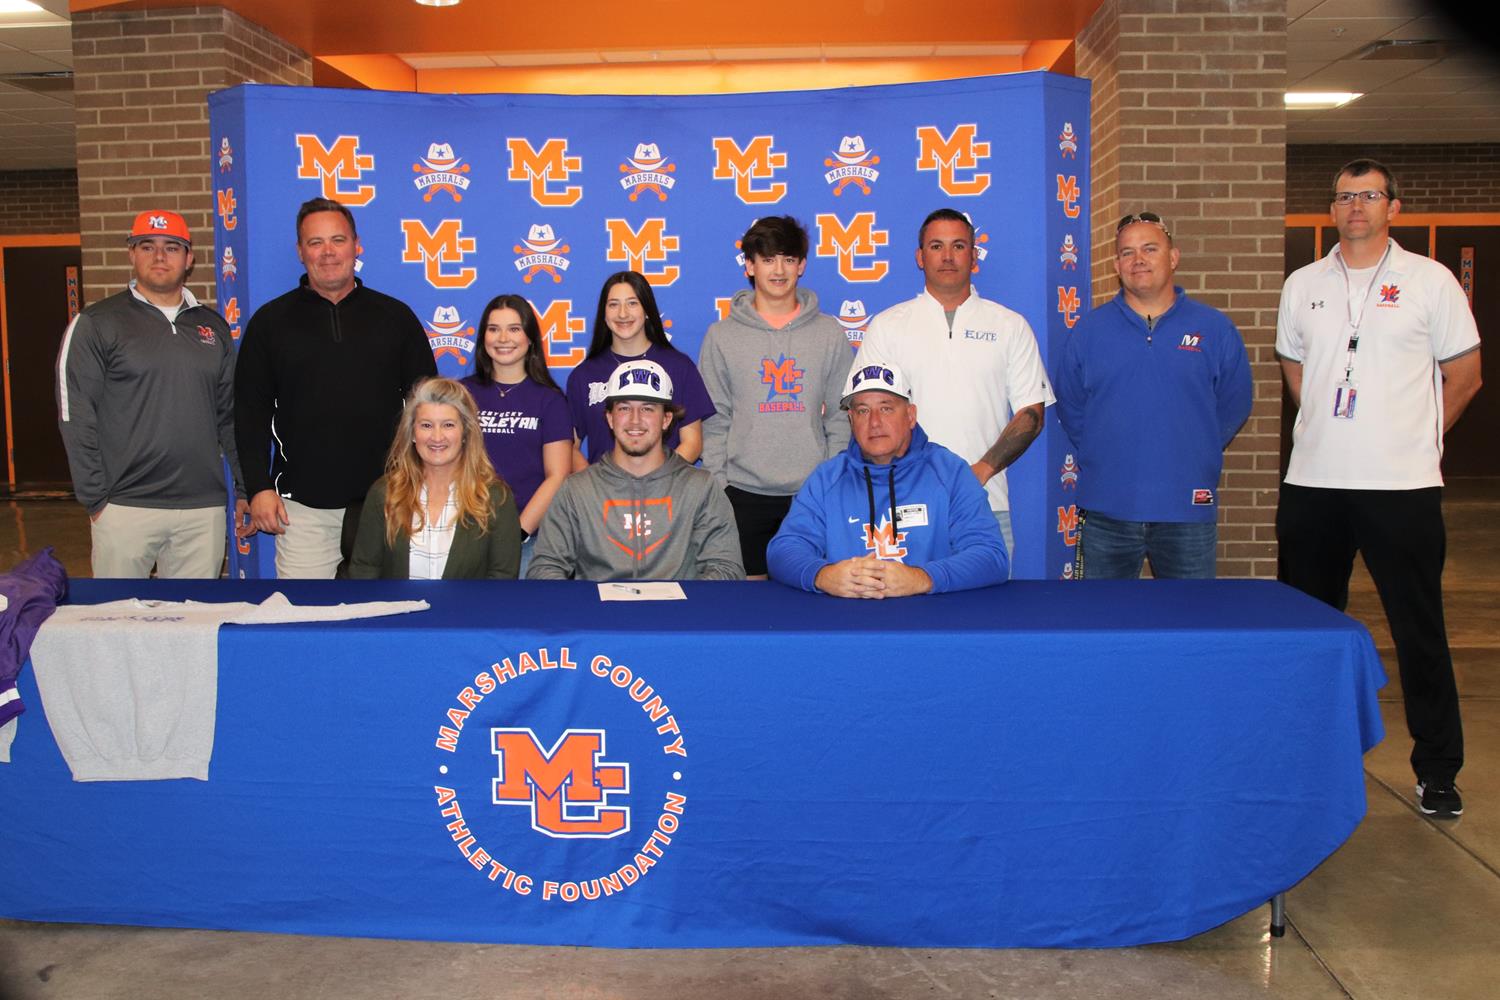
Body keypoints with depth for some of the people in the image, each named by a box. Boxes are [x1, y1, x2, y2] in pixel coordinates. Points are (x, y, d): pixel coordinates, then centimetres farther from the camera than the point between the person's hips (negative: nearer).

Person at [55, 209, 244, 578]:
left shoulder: (213, 326, 13)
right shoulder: (96, 324, 1)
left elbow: (230, 414, 15)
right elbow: (75, 417, -3)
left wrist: (246, 486, 11)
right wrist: (95, 499, -7)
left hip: (204, 508, 3)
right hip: (126, 507, -3)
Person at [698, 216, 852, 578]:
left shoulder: (830, 333, 5)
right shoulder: (722, 335, 3)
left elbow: (841, 417, 6)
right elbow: (713, 421, 3)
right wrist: (718, 483, -4)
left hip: (813, 493, 1)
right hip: (744, 493, 0)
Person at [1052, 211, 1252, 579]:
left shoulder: (1215, 328, 3)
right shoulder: (1089, 329, 3)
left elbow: (1234, 405, 10)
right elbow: (1069, 405, 9)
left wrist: (1197, 454, 6)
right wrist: (1101, 455, 4)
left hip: (1188, 509, 0)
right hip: (1106, 510, 0)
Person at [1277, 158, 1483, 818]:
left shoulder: (1430, 281, 1)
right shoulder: (1303, 285, 10)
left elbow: (1464, 375, 6)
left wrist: (1413, 436, 5)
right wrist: (1330, 431, 14)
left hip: (1401, 486, -3)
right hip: (1312, 483, 3)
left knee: (1420, 632, 2)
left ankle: (1437, 771, 15)